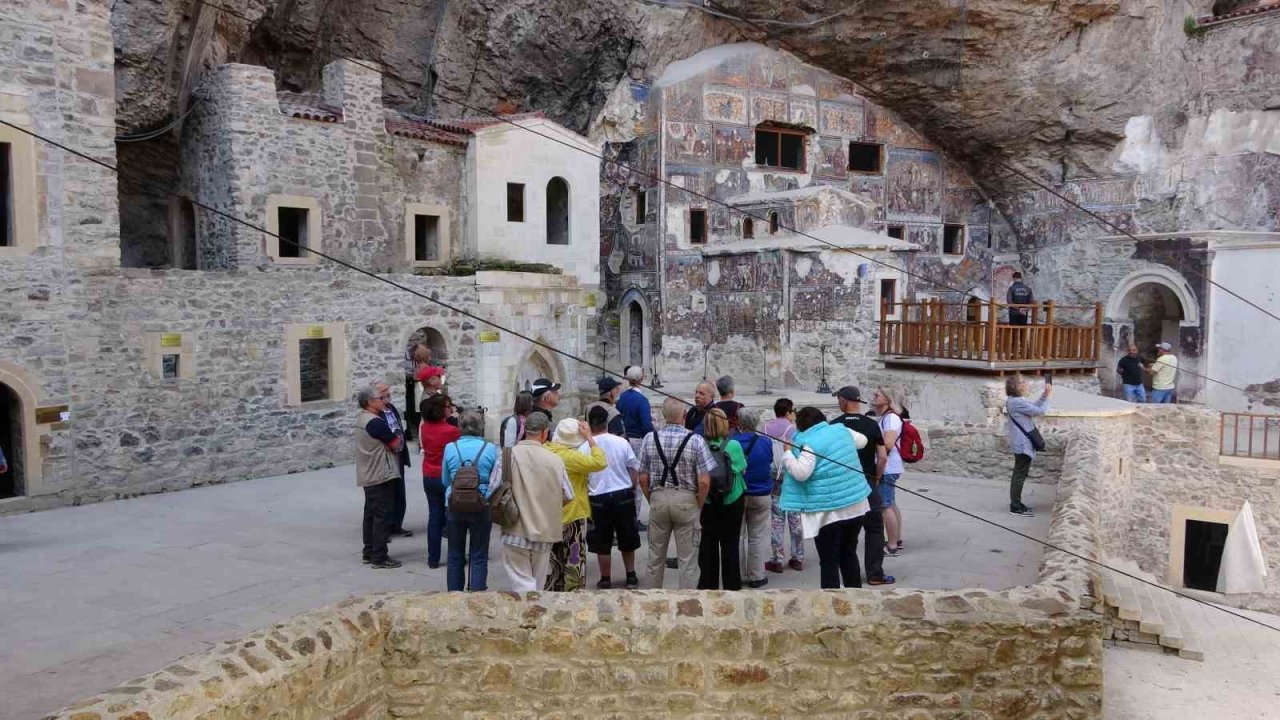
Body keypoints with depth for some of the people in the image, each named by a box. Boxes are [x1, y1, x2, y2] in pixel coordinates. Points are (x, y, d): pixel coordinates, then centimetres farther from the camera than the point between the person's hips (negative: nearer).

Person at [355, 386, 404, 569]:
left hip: (368, 476, 10)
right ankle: (379, 557, -3)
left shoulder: (362, 418, 11)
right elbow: (396, 445, -15)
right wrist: (399, 437, 4)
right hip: (382, 475, -10)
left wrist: (393, 438, 3)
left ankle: (369, 553, 21)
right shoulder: (376, 422, -20)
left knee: (371, 514, 15)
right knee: (382, 516, -5)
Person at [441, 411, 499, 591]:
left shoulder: (450, 448, -5)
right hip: (482, 508, -1)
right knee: (479, 556, 7)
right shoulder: (490, 449, -8)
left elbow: (445, 480, 6)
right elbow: (497, 480, 0)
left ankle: (454, 595, 23)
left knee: (455, 555, 15)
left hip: (454, 507, 2)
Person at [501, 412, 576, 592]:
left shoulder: (509, 454, -9)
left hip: (516, 531, -3)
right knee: (537, 585, 17)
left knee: (522, 585, 0)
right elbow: (567, 496, 2)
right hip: (545, 532, 3)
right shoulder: (554, 460, -3)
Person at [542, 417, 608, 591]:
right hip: (572, 518, -7)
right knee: (574, 564, 5)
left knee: (555, 564, 18)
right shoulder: (569, 457, -23)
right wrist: (589, 437, -19)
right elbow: (600, 462, -26)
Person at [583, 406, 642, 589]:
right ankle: (631, 576, 23)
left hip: (599, 498, -2)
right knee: (627, 540, 17)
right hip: (624, 494, 2)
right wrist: (632, 489, 17)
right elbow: (634, 469, 2)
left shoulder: (584, 448, -10)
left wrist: (585, 497, 13)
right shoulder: (622, 442, -5)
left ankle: (606, 579, 19)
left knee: (602, 543, 11)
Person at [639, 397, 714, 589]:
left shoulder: (649, 439, -3)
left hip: (658, 498, 3)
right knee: (687, 559, 7)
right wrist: (699, 506, 2)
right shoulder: (695, 441, -11)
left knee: (656, 556, 16)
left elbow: (643, 479, 0)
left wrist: (652, 501, 13)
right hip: (686, 500, -2)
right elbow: (704, 481, -13)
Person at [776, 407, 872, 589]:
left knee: (829, 561, 0)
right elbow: (862, 440, 24)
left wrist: (787, 455, -8)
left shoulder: (810, 443, -16)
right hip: (856, 504, 7)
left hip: (828, 511, -7)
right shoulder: (842, 430, 6)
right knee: (849, 554, 21)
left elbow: (801, 473, -23)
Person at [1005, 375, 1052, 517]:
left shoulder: (1015, 401, 10)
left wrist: (1044, 394, 7)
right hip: (1023, 444, -11)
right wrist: (1048, 396, -6)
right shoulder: (1018, 403, -22)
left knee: (1019, 474, 18)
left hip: (1021, 443, 11)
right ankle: (1015, 507, 0)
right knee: (1020, 475, -5)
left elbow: (1034, 406, 17)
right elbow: (1040, 411, -19)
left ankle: (1016, 504, 27)